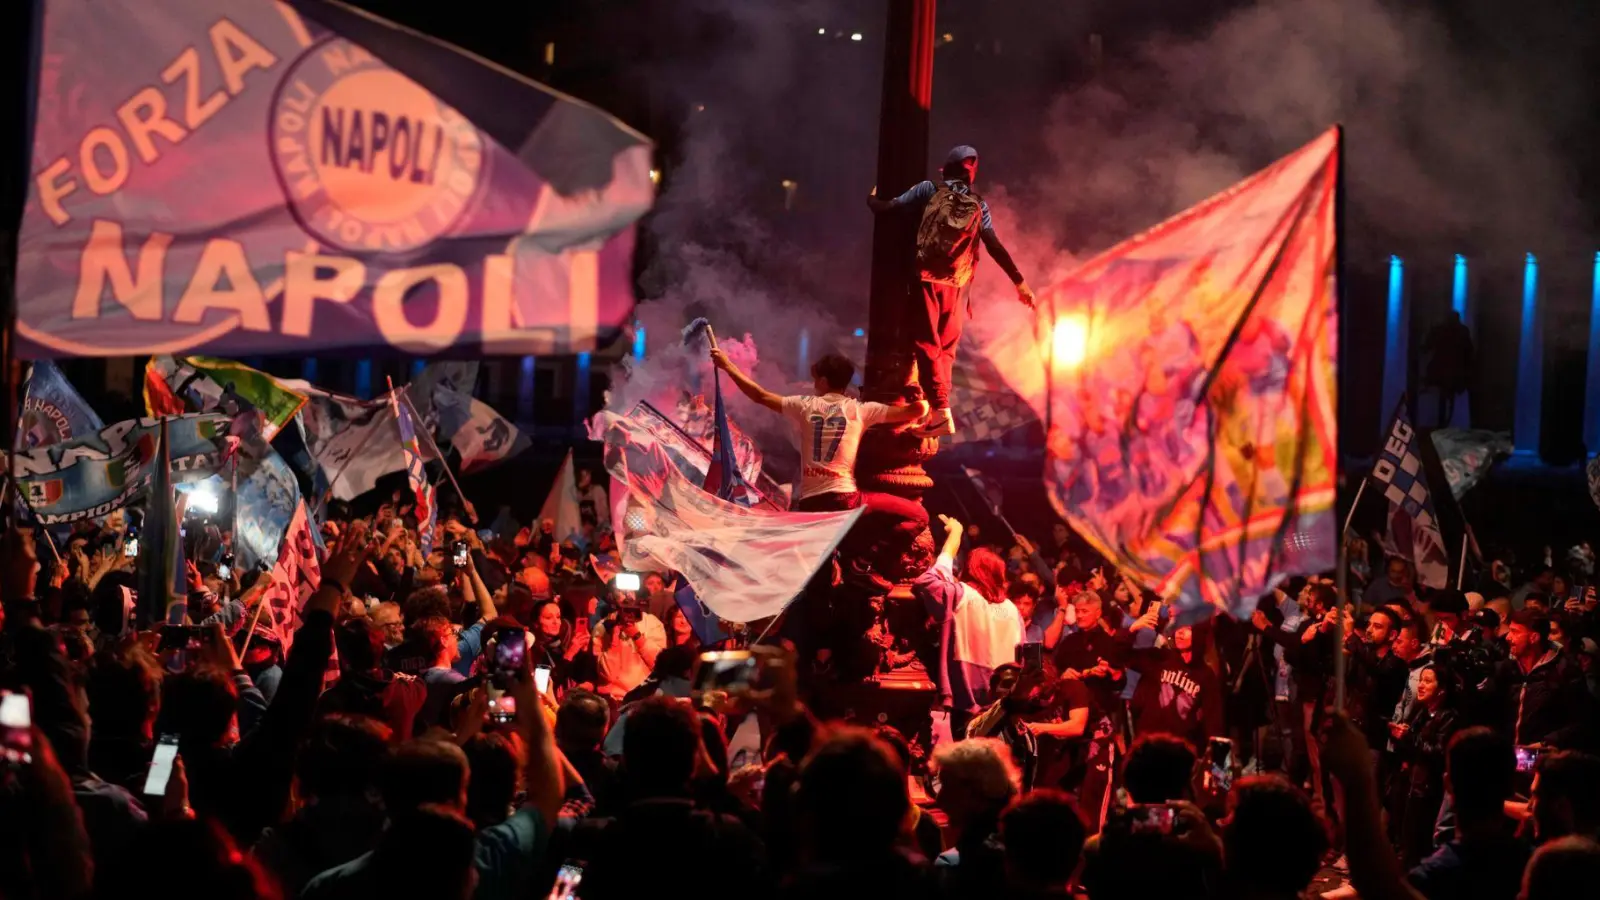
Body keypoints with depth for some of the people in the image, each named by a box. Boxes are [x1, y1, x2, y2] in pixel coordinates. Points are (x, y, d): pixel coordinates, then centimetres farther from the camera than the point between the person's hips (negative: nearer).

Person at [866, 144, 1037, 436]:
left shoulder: (929, 190, 3)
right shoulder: (978, 205, 9)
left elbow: (887, 207, 1)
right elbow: (996, 248, 4)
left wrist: (873, 200, 24)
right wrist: (1020, 283, 8)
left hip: (926, 278, -3)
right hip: (955, 285, 3)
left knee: (927, 344, -5)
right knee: (945, 349, 15)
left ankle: (941, 411, -16)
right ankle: (938, 408, 15)